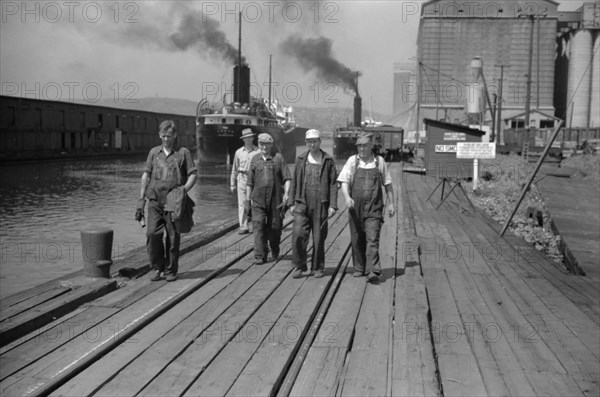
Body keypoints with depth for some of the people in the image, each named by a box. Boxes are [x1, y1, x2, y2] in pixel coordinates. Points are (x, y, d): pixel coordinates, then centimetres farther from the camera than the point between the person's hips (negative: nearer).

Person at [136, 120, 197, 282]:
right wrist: (141, 199, 6)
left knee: (173, 237, 2)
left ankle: (170, 270, 14)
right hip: (155, 201, 2)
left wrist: (184, 190, -14)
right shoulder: (154, 152, 12)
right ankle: (158, 267, 7)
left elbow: (193, 174, 4)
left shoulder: (183, 153, 5)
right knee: (152, 234, -9)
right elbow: (146, 175, 12)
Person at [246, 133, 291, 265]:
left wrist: (286, 193, -15)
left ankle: (275, 249, 34)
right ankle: (260, 256, -5)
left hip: (275, 199, -1)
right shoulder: (255, 159, 10)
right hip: (258, 199, 1)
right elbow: (250, 181, 14)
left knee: (274, 227, 6)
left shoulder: (278, 158, 2)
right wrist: (248, 198, 12)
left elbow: (287, 178, -2)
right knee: (258, 226, -8)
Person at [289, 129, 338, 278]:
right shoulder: (301, 159, 9)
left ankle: (317, 268, 18)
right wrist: (292, 203, 6)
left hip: (321, 205, -1)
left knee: (319, 238, 4)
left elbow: (333, 184, 0)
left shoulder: (328, 161, 2)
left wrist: (333, 205, -7)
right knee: (298, 234, -11)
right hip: (302, 204, 1)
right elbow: (294, 182, 12)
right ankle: (299, 266, 1)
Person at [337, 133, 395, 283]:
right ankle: (359, 268, 24)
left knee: (372, 239, -11)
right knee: (357, 240, 9)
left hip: (374, 208, -1)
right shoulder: (352, 161, 4)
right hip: (355, 207, 1)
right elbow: (344, 182, -1)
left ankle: (372, 272, -16)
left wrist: (391, 203, 9)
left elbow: (388, 184, 13)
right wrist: (347, 197, -19)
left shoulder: (379, 161, 6)